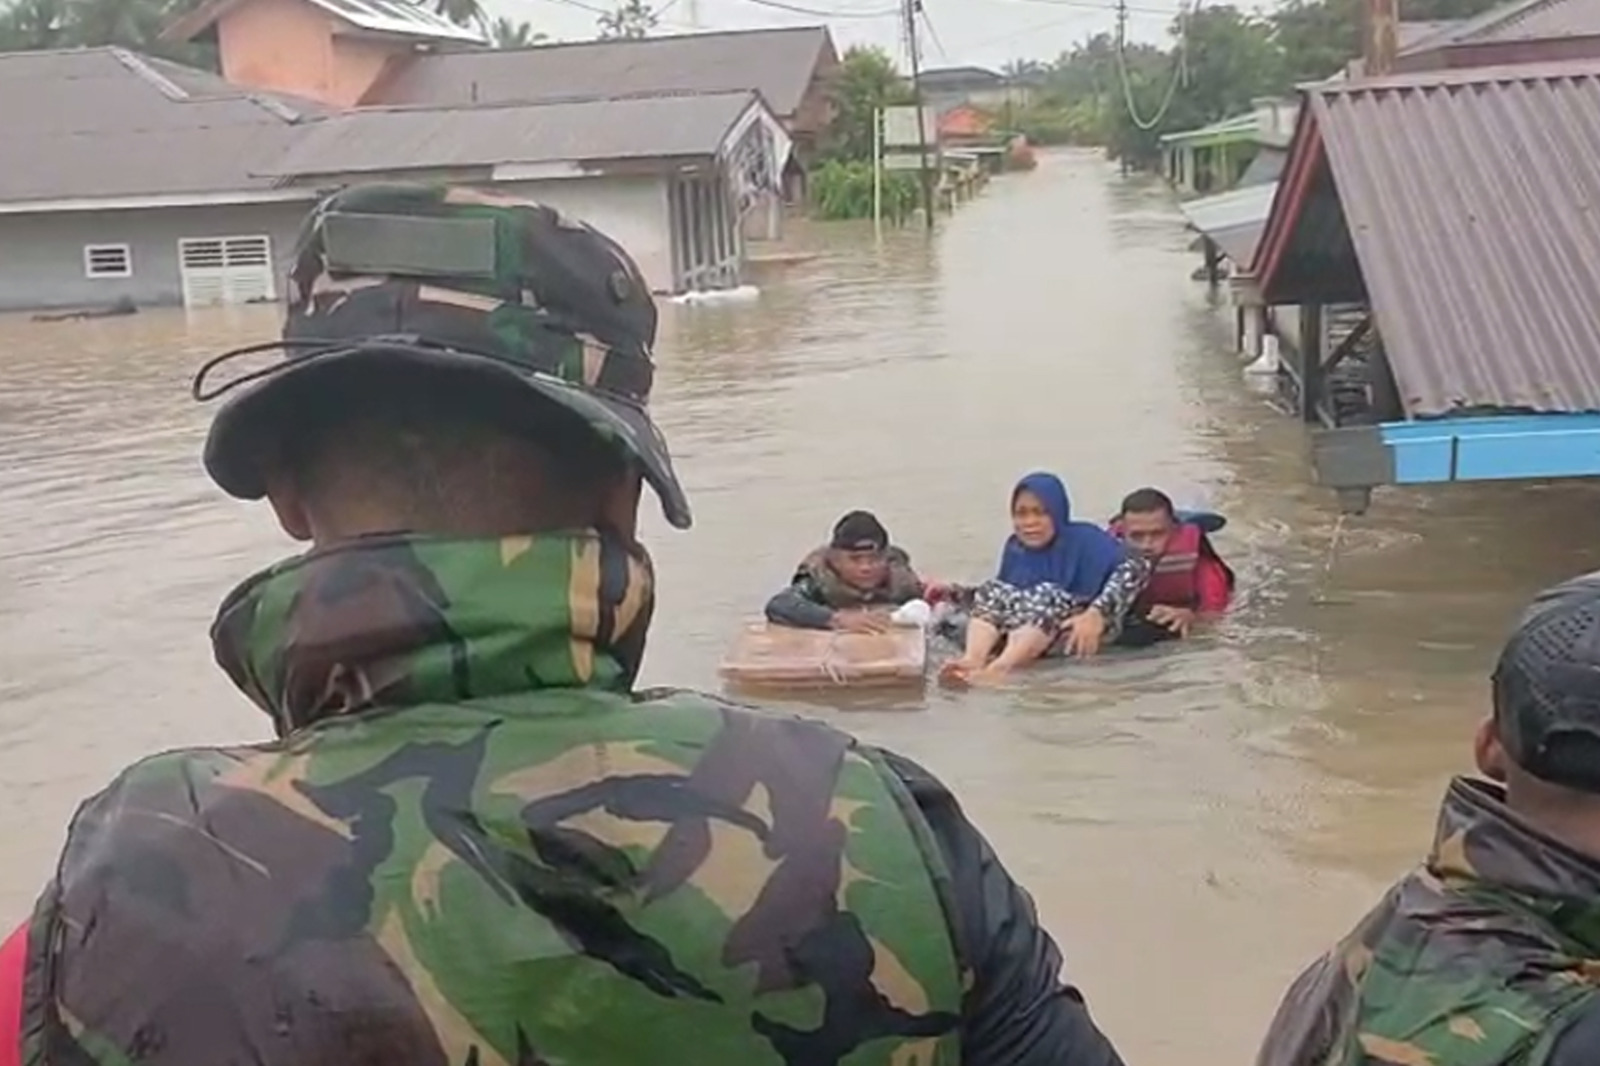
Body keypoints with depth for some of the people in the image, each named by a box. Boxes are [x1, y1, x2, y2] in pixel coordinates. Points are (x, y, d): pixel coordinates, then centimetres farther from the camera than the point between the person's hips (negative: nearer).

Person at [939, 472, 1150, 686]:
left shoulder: (1085, 539, -7)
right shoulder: (1015, 547, 9)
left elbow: (1135, 568, -21)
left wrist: (1096, 614, -33)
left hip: (1078, 636, -5)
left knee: (1048, 597, -30)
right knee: (992, 590, -13)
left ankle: (998, 669, -50)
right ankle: (972, 660, -39)